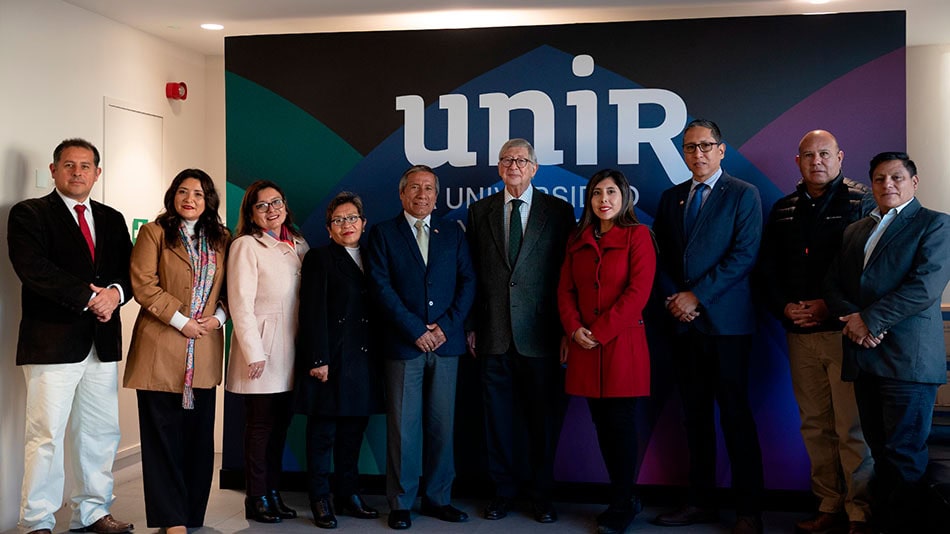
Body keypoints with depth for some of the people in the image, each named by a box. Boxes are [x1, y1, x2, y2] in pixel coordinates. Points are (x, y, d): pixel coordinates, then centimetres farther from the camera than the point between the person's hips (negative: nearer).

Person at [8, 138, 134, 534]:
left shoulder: (112, 219, 17)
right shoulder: (29, 214, 0)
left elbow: (129, 271, 11)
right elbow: (33, 268, -14)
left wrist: (115, 293, -11)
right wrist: (89, 297, -17)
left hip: (102, 342, 6)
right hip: (52, 342, -6)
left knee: (100, 433, 11)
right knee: (46, 435, -4)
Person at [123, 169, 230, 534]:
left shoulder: (221, 240, 12)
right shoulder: (154, 233, 1)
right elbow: (143, 284, -8)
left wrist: (219, 317, -5)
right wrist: (181, 321, -13)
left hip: (205, 351, 4)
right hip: (161, 347, -4)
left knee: (199, 433, 8)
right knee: (164, 434, 0)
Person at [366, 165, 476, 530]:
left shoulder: (453, 233, 13)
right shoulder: (383, 233, 5)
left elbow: (467, 281, 7)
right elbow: (382, 287, -4)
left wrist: (446, 325, -6)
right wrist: (416, 330, -11)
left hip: (445, 341, 3)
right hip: (403, 344, -2)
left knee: (442, 425, 6)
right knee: (403, 425, 1)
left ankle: (437, 497, 18)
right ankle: (401, 503, 11)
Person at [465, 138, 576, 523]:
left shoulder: (559, 211, 3)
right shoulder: (480, 211, 10)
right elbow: (472, 273, 8)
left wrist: (566, 329, -4)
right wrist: (471, 326, 3)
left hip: (541, 334, -2)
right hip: (493, 333, 2)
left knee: (543, 416, 6)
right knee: (498, 418, 8)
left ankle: (541, 495, 20)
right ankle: (503, 491, 22)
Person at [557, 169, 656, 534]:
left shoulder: (637, 236, -1)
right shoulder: (578, 240, 14)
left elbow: (639, 290, -10)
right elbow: (565, 289, 11)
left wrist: (600, 331, -13)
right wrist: (574, 328, -6)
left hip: (622, 344, -5)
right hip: (585, 347, 5)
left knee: (621, 424, -1)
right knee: (601, 425, 8)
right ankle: (625, 499, 22)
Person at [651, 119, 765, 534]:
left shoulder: (743, 195, 0)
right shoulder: (671, 197, 16)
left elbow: (744, 255, -9)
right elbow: (659, 256, 14)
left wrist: (696, 296, -12)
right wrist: (673, 298, -3)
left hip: (725, 321, -5)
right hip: (683, 323, 5)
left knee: (735, 414, -2)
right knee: (695, 413, 10)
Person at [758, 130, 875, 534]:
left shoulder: (861, 202, 2)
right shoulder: (783, 210, 15)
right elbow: (768, 269, 16)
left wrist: (832, 306, -13)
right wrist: (784, 307, -1)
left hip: (844, 330, -4)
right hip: (800, 333, 5)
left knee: (852, 428, -5)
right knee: (815, 426, 8)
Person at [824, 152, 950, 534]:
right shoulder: (854, 231, 20)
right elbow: (833, 285, 14)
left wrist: (869, 319, -13)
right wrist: (850, 319, -6)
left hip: (908, 357, -5)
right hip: (864, 357, 6)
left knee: (904, 455, -5)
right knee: (879, 452, 9)